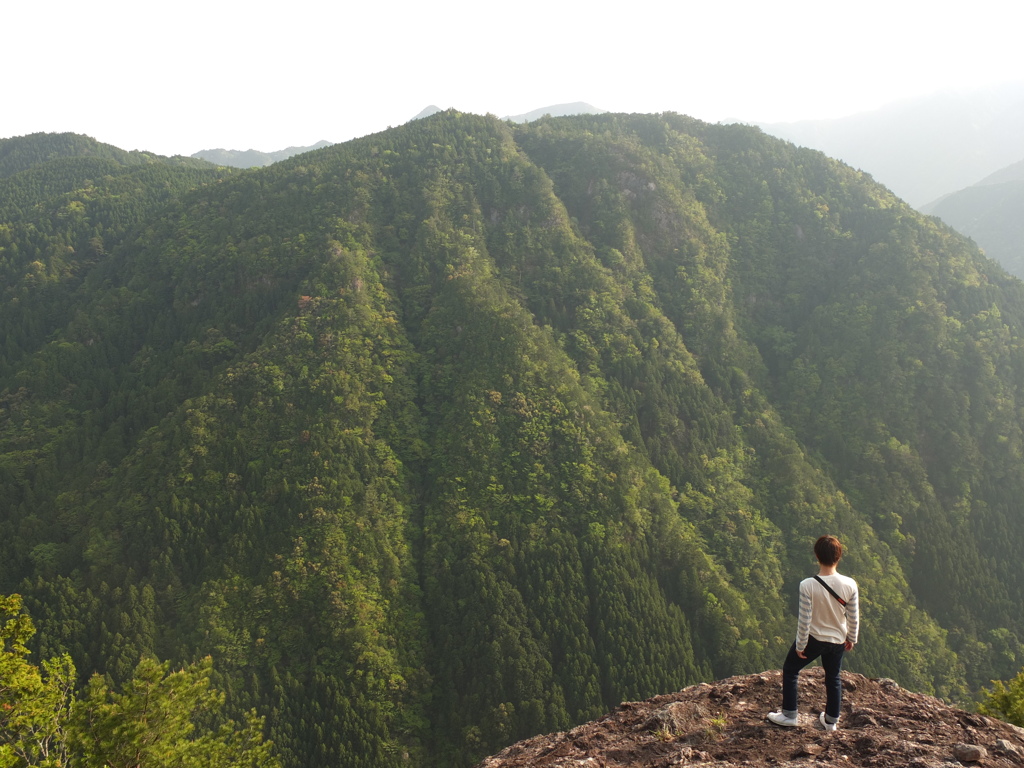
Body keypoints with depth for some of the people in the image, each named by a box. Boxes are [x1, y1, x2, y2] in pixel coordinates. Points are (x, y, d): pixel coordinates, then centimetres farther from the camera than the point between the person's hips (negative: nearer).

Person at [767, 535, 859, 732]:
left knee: (790, 670, 20)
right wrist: (852, 638, 12)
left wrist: (800, 645, -5)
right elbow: (854, 617, -6)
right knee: (833, 678, 24)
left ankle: (790, 715, 26)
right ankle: (831, 720, 37)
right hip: (838, 640, 3)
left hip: (813, 639, -3)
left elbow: (804, 620, -20)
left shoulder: (807, 586, -27)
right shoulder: (850, 585, -18)